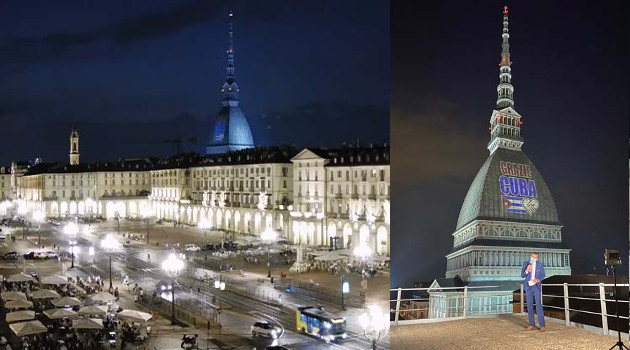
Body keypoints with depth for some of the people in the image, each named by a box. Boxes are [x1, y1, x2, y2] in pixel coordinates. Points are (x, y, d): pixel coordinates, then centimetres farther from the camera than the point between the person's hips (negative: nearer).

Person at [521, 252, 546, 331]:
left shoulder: (540, 264, -5)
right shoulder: (525, 264, -1)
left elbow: (543, 275, 2)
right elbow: (522, 275, -1)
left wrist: (538, 280, -19)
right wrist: (527, 270, -22)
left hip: (537, 286, -2)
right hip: (528, 287, 2)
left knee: (539, 305, -11)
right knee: (529, 306, 3)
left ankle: (542, 326, -10)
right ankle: (532, 325, 11)